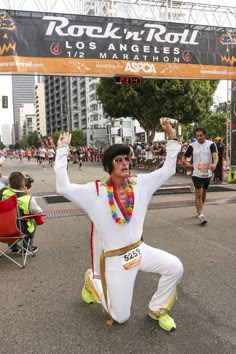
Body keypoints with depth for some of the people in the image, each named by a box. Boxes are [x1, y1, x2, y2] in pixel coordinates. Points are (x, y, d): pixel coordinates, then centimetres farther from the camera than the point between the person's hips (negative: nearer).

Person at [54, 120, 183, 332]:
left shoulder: (140, 184, -5)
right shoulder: (95, 192, -17)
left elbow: (168, 170, 1)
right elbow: (63, 187, -25)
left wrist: (172, 139, -6)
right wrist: (62, 150, -22)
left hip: (140, 250, 4)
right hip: (115, 259, -4)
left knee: (175, 268, -17)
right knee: (121, 317, 6)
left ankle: (157, 309, 11)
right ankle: (92, 280, 34)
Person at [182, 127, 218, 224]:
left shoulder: (211, 144, -4)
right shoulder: (192, 146, -2)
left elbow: (215, 155, -18)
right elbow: (183, 157, 6)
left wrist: (214, 164, -39)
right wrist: (187, 163, -14)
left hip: (207, 173, 2)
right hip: (196, 173, -2)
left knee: (203, 193, 17)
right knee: (198, 194, -10)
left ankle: (199, 210, 36)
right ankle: (201, 215, -10)